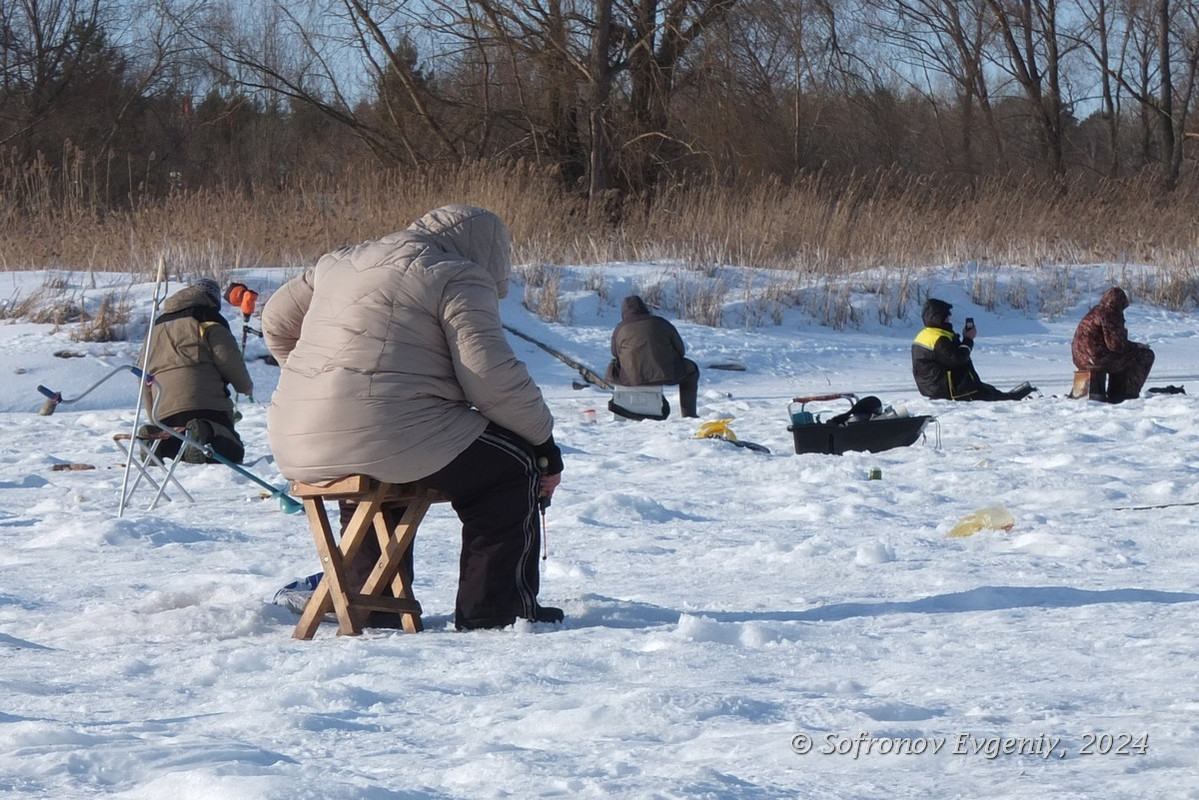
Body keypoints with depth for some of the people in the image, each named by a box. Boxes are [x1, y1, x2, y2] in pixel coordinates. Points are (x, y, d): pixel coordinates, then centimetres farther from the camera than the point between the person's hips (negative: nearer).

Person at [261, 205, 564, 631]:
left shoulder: (341, 262, 22)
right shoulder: (460, 279, -2)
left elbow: (277, 318, 31)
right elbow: (492, 376, -9)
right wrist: (543, 438, 4)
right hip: (388, 442, -8)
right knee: (515, 462, 9)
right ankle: (494, 607, 7)